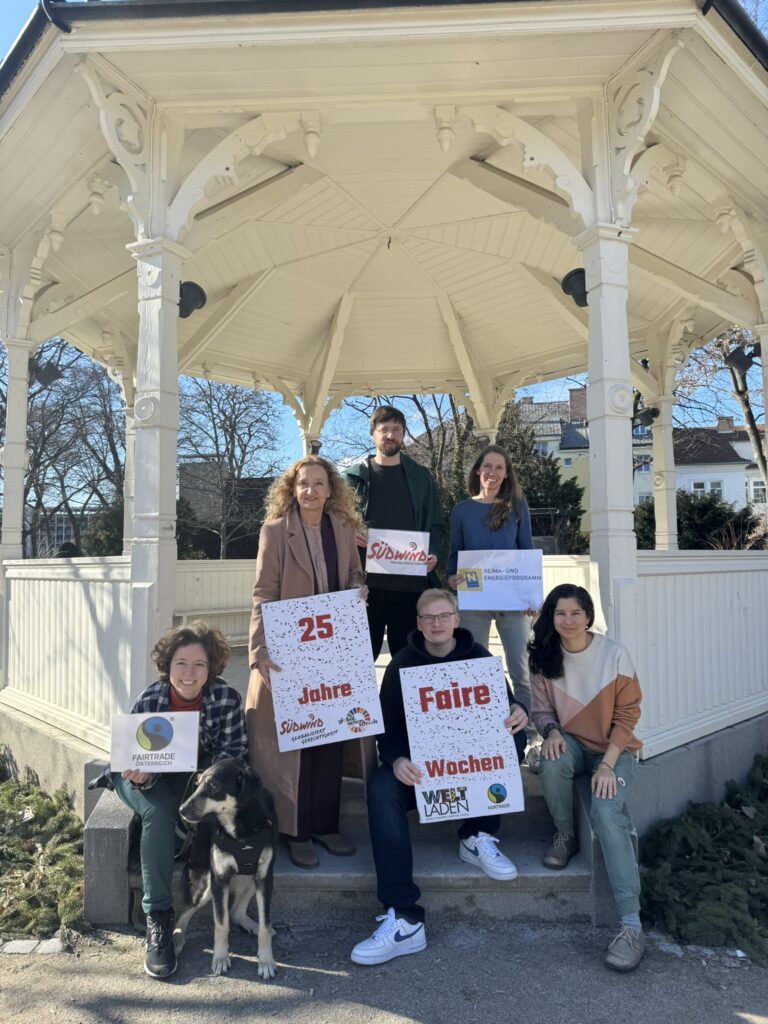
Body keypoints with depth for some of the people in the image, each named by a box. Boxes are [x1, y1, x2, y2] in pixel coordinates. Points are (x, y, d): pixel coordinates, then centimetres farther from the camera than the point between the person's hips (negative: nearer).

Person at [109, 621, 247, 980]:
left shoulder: (227, 699, -21)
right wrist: (138, 775, -41)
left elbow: (234, 751, -16)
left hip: (200, 776, 1)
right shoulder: (148, 701, -23)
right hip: (149, 779, -1)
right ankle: (157, 918, -20)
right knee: (158, 814, -33)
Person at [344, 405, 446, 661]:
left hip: (411, 581, 2)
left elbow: (436, 524, 13)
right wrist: (351, 534, -14)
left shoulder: (421, 477, 12)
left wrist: (432, 552, -6)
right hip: (366, 581, -1)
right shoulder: (355, 476, 7)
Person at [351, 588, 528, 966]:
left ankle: (478, 837, -12)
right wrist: (396, 759, -26)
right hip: (419, 765, -1)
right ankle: (403, 919, -35)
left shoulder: (477, 657, 2)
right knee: (381, 788, -31)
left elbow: (503, 704, 0)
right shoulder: (401, 665, -1)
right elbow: (388, 726, -4)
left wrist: (518, 713, -27)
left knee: (514, 738, -26)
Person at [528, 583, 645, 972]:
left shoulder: (614, 654, -14)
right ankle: (565, 836, -4)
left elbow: (626, 715, -10)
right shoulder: (543, 657, -7)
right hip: (571, 743, 3)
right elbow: (542, 710, 2)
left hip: (614, 748, -2)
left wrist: (607, 764, -19)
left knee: (607, 812, -28)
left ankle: (632, 925, -24)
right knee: (552, 762, -33)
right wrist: (552, 731, -22)